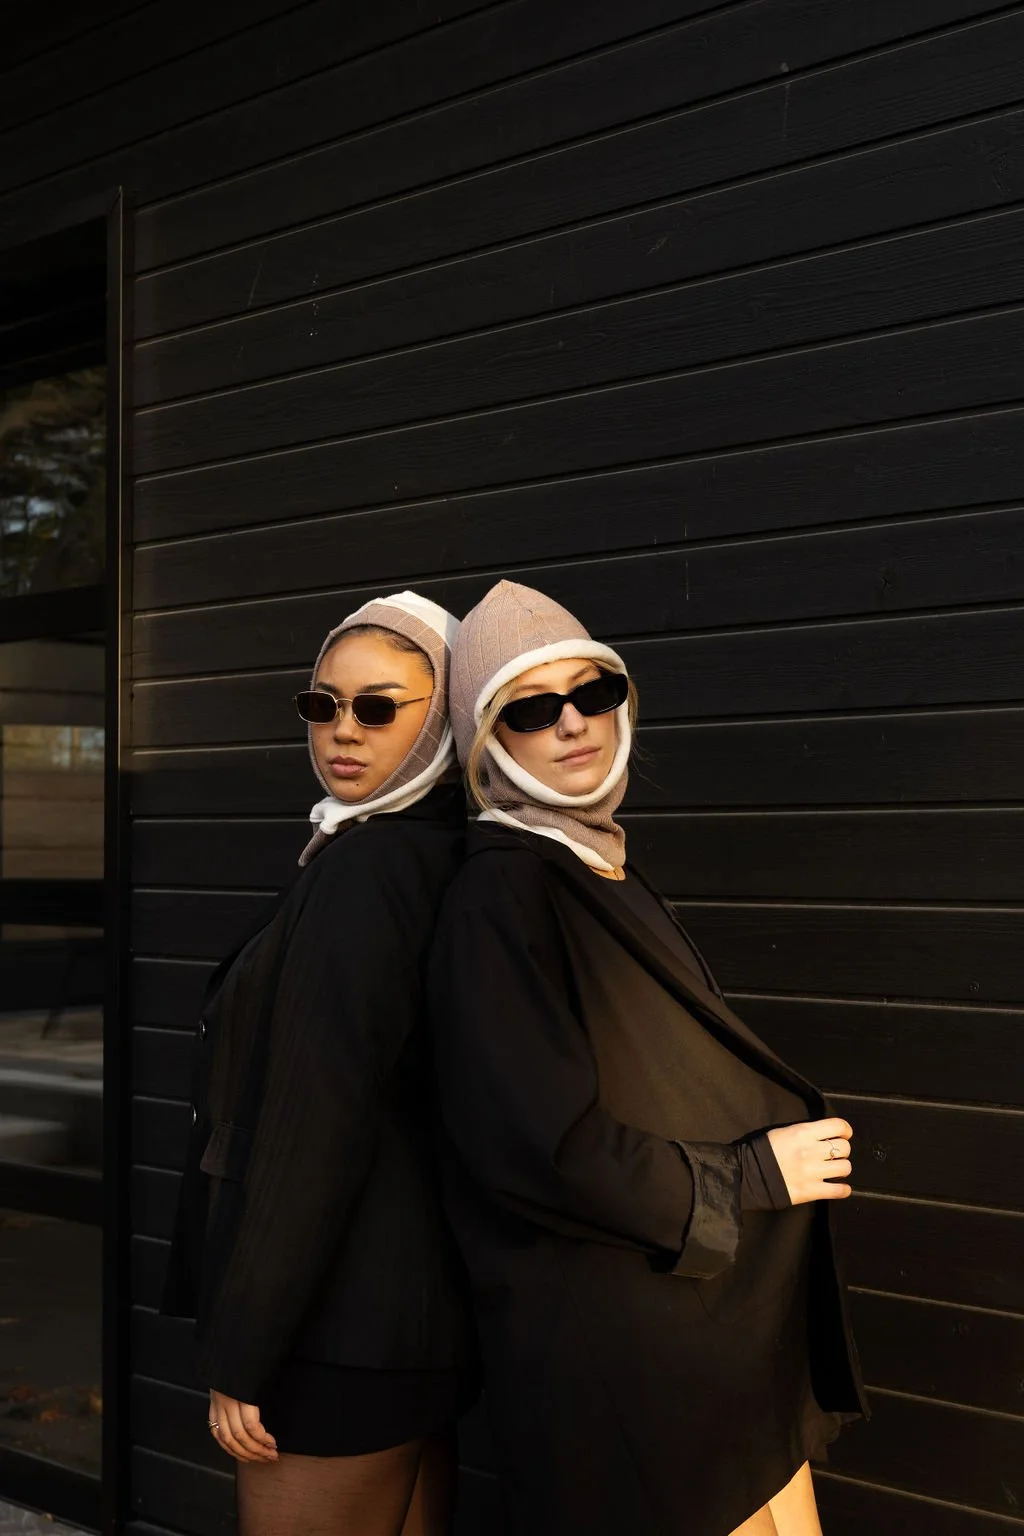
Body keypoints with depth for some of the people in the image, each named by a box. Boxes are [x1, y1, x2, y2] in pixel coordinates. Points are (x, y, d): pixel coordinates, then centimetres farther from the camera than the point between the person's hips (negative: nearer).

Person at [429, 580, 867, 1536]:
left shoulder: (605, 874, 11)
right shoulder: (499, 893, -16)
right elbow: (537, 1143, -23)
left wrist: (786, 1133, 4)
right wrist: (750, 1173, -13)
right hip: (617, 1351, -8)